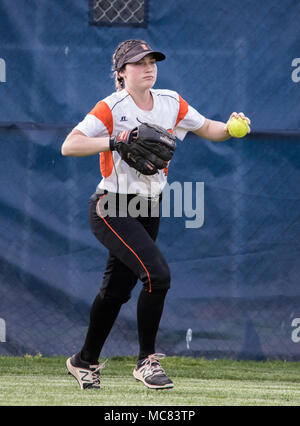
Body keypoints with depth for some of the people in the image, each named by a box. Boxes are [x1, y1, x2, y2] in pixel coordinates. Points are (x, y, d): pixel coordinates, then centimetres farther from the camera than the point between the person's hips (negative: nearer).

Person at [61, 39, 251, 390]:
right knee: (157, 274, -21)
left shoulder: (171, 103, 4)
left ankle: (85, 361, 31)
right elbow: (69, 145, -22)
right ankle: (147, 360, -8)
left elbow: (207, 129, 14)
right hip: (112, 209, -7)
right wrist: (115, 140, -33)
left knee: (117, 289, 13)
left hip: (148, 210, 7)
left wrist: (231, 128, -8)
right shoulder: (111, 108, -14)